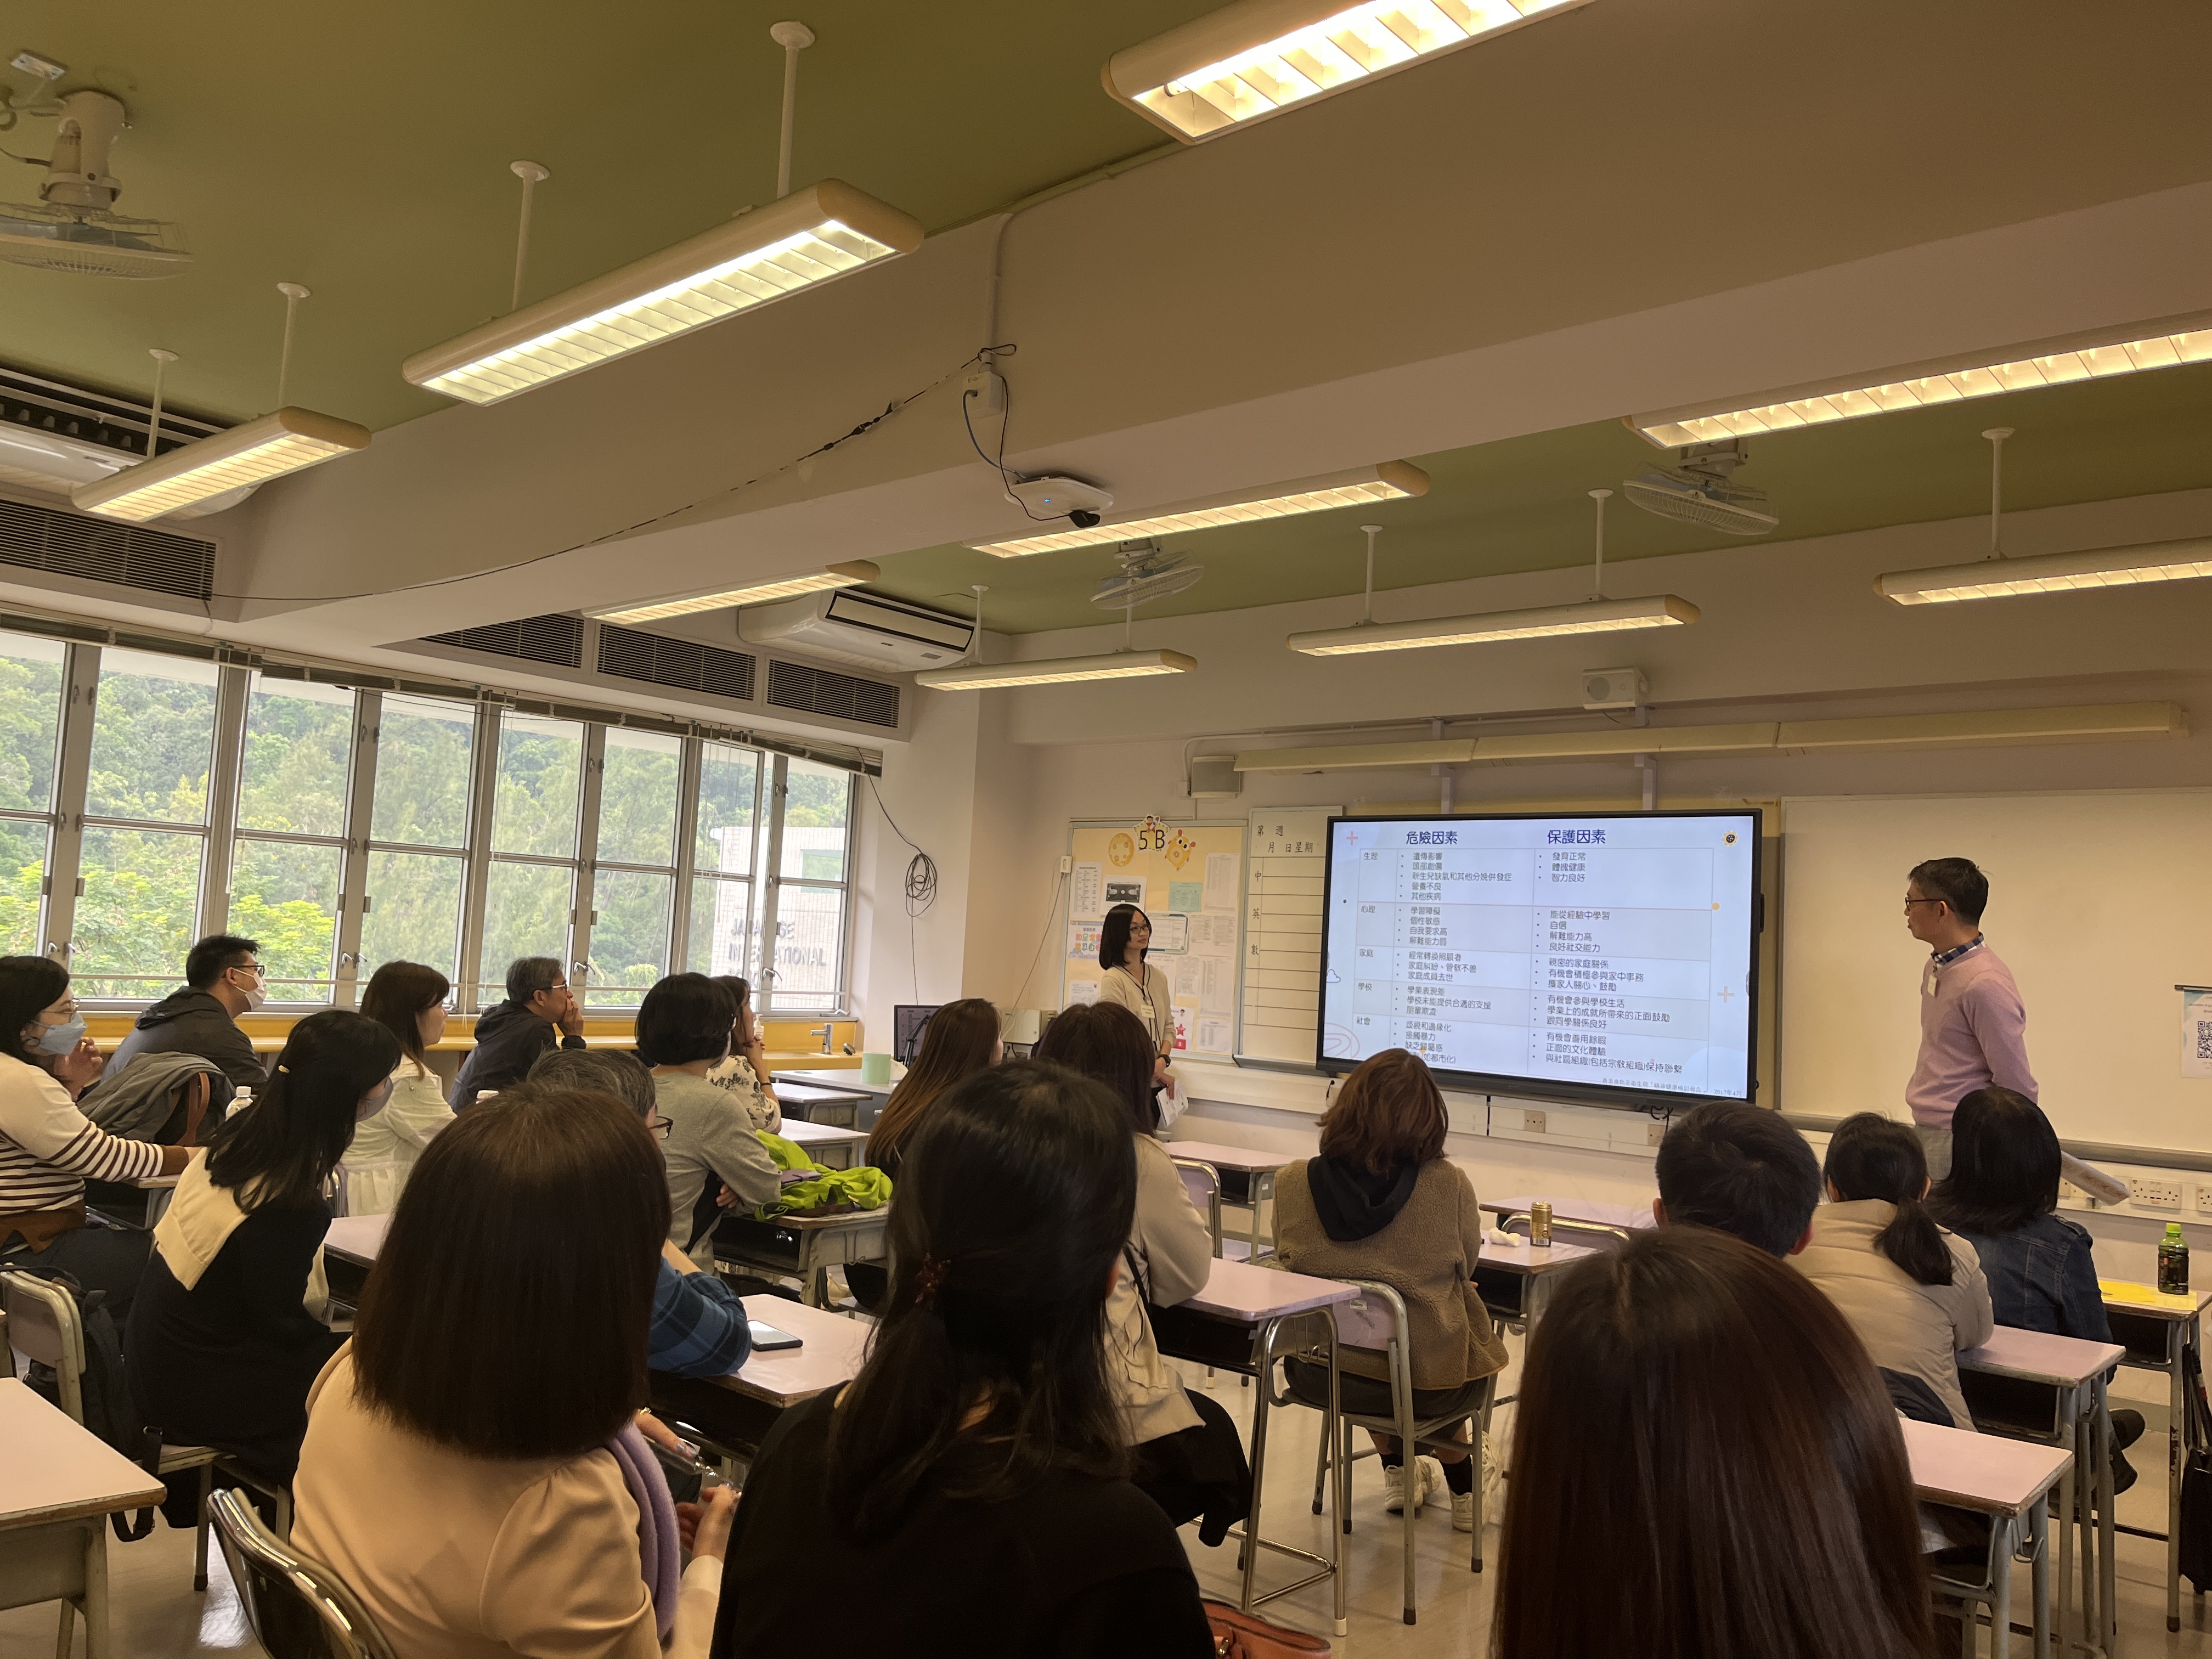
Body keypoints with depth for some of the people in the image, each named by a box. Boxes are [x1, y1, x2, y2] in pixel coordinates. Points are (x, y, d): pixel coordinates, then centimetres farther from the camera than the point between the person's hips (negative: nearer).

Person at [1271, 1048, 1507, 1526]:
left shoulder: (1292, 1183, -14)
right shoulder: (1449, 1186, -19)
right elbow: (1464, 1270, 0)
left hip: (1319, 1375, 2)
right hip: (1425, 1385, -2)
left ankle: (1397, 1472, 49)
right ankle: (1462, 1490, 47)